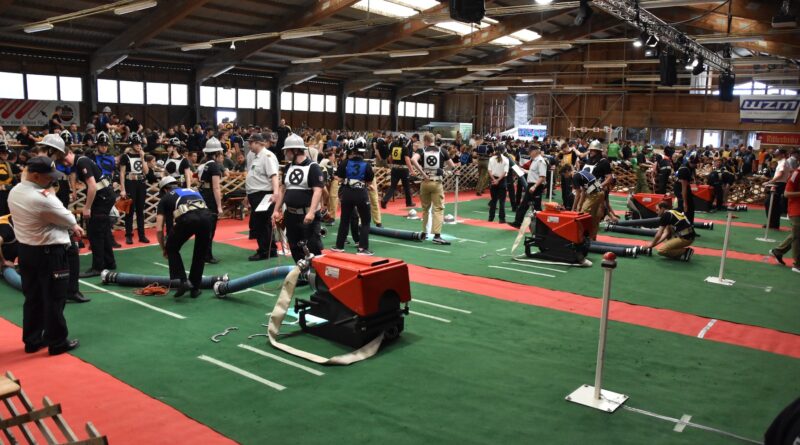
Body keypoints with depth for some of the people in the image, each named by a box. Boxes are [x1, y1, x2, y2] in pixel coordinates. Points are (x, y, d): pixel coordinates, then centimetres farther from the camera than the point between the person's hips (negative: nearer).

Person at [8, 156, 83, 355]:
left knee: (32, 297, 17)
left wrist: (70, 226, 6)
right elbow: (67, 218, -10)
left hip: (25, 250, 9)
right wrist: (74, 225, 14)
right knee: (54, 298, 4)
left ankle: (32, 340, 27)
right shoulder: (43, 198, -24)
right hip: (49, 253, -8)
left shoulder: (14, 192, 3)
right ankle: (57, 342, 14)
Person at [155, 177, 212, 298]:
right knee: (201, 254, 26)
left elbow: (159, 229, 23)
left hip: (186, 219, -3)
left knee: (172, 249, 24)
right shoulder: (192, 191, 40)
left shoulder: (165, 198, 29)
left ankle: (183, 281, 11)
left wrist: (164, 249, 37)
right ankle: (195, 289, 29)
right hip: (206, 216, 3)